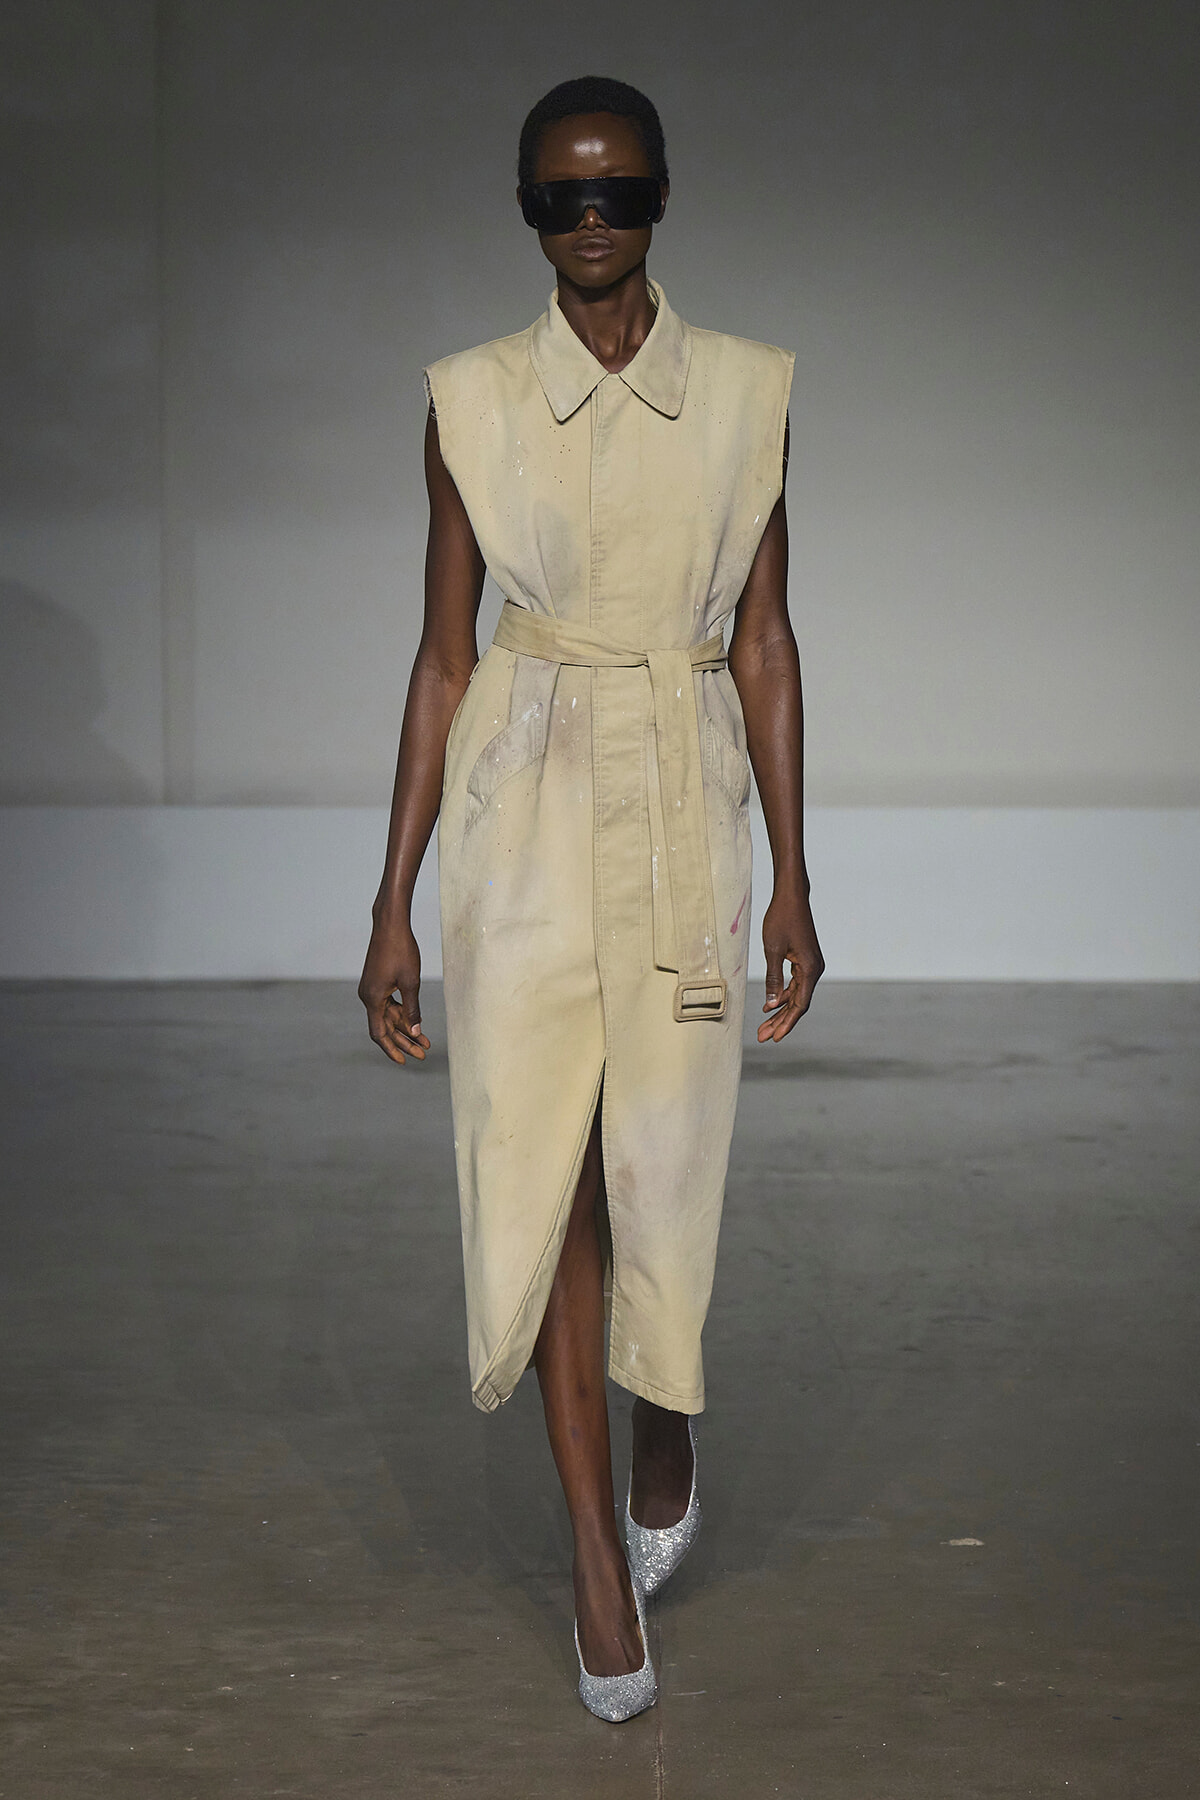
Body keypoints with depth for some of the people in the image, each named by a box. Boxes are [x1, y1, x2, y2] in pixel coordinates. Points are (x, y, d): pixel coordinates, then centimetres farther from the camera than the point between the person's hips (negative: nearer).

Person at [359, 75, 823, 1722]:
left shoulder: (746, 394, 3)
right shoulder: (473, 402, 2)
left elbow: (764, 641, 6)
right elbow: (443, 656, 4)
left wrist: (791, 882, 4)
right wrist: (394, 905, 2)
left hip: (685, 810, 0)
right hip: (525, 812, 0)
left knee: (664, 1166, 0)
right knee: (541, 1172, -1)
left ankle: (666, 1433, 32)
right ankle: (599, 1552, 11)